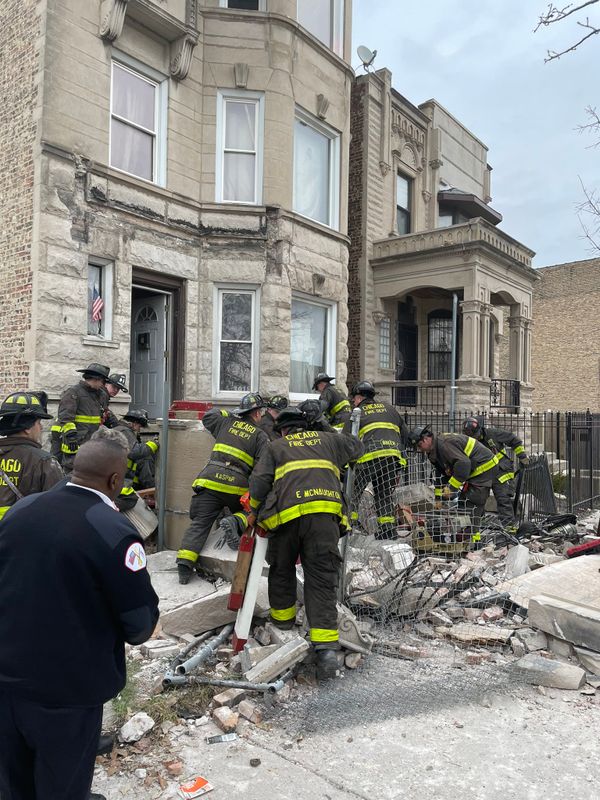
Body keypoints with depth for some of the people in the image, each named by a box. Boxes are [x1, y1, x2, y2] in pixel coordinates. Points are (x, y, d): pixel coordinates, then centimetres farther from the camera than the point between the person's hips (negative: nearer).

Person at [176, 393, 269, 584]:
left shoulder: (227, 422, 17)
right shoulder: (261, 436, 7)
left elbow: (207, 416, 36)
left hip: (210, 481, 2)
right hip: (237, 487, -2)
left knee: (199, 524, -1)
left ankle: (184, 563, -13)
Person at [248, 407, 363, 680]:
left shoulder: (275, 446, 21)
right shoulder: (326, 439, 27)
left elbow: (259, 481, 9)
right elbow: (356, 447, 44)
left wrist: (254, 512, 22)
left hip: (287, 513, -1)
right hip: (325, 512, 1)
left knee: (281, 570, 23)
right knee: (322, 579, 1)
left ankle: (282, 617, 38)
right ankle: (326, 646, -8)